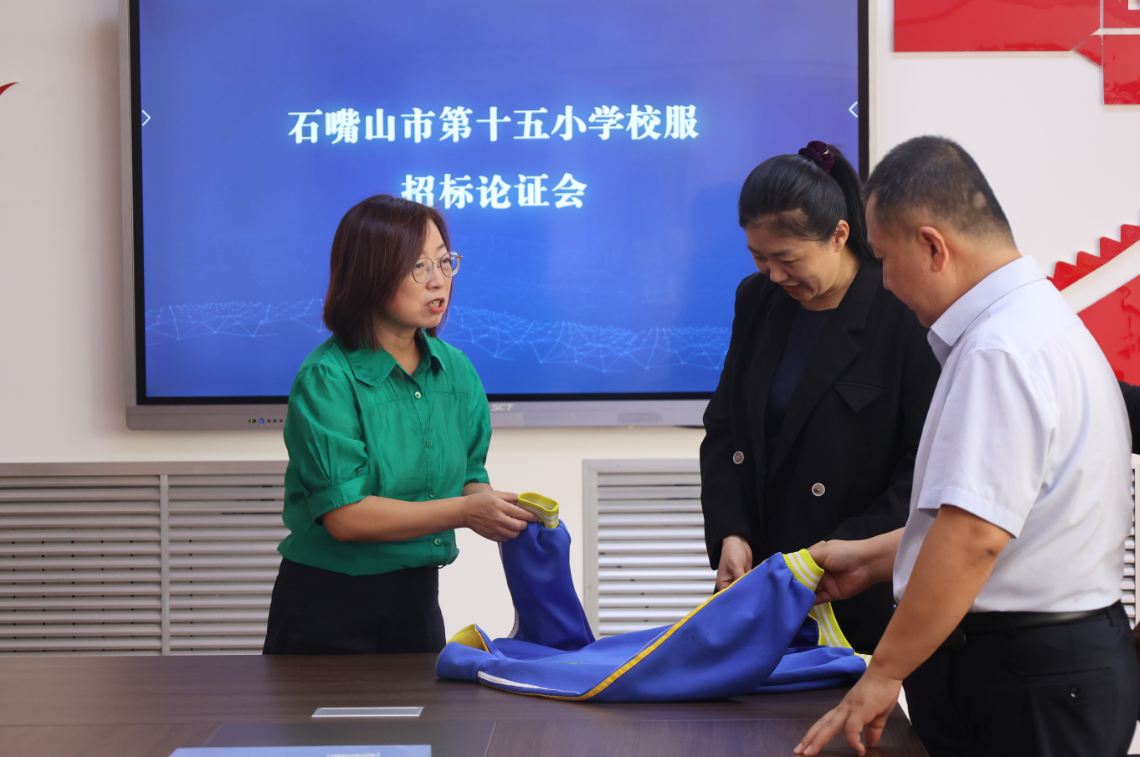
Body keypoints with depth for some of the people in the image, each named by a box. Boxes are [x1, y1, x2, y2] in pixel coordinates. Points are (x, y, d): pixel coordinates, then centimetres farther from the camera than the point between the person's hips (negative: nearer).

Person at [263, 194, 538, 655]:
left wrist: (497, 511, -13)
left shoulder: (455, 370, 3)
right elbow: (345, 514, -23)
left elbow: (468, 475, 9)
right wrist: (462, 512, -24)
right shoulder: (327, 379, -17)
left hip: (418, 600, 6)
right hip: (329, 611, -6)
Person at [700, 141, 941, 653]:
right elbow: (722, 429, 13)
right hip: (760, 575, 5)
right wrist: (729, 534, -2)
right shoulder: (757, 300, 9)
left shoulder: (902, 314, -11)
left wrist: (843, 553, -17)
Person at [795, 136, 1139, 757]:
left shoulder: (1000, 352, -20)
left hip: (1023, 684, -10)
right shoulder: (1046, 323, 15)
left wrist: (882, 677, -18)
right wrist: (871, 559, 26)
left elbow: (974, 536, -25)